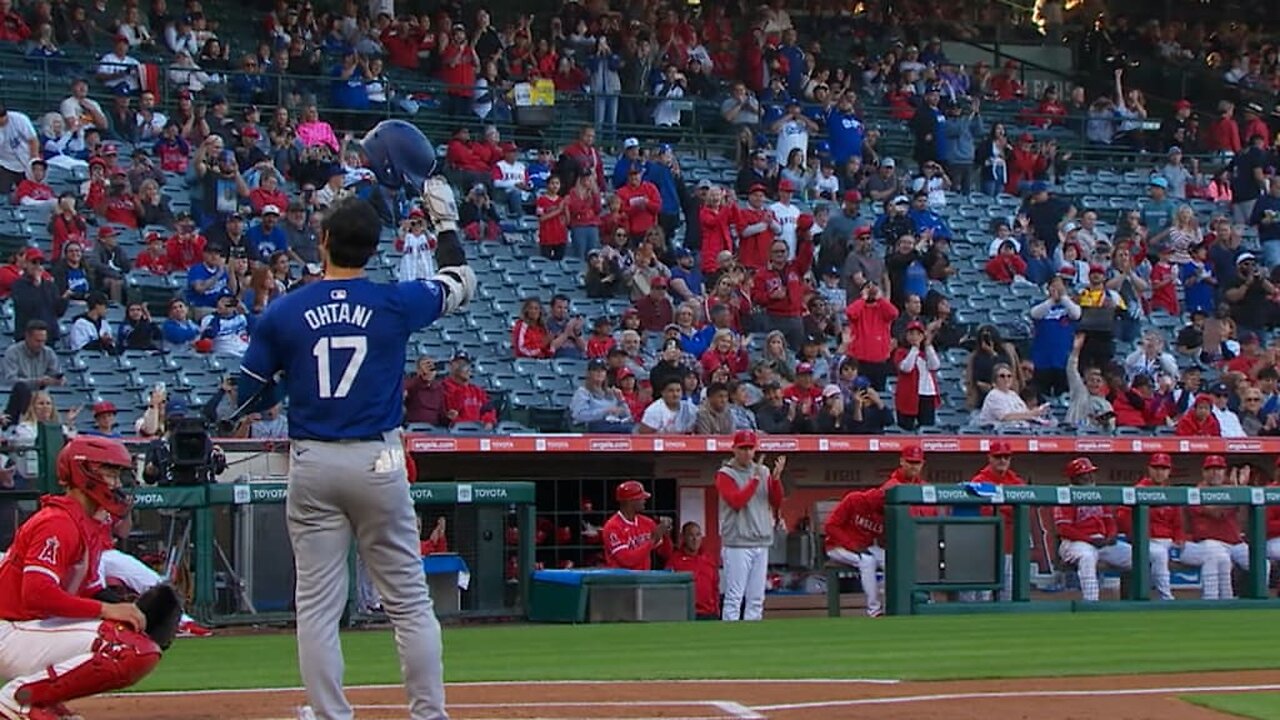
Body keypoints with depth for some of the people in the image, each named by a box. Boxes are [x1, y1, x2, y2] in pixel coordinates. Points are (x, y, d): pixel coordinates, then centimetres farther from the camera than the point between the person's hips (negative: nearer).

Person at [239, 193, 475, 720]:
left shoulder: (284, 313, -2)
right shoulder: (395, 303, -3)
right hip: (378, 462, 0)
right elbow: (460, 284, 16)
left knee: (317, 603, 5)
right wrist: (443, 216, 25)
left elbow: (247, 394, 5)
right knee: (409, 600, 6)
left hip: (312, 464, 0)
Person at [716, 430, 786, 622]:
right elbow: (736, 501, -16)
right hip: (737, 544, -6)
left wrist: (776, 478, -8)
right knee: (734, 597, -8)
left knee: (756, 598, 7)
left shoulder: (763, 471, 13)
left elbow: (776, 502, 7)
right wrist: (756, 478, -16)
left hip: (761, 543, 6)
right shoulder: (725, 474, -2)